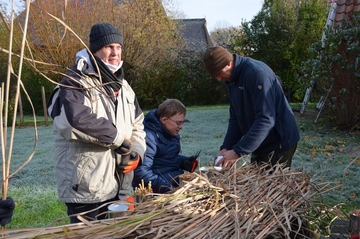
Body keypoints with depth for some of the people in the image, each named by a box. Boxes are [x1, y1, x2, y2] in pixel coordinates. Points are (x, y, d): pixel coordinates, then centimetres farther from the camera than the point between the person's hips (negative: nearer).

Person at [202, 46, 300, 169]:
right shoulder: (231, 80, 5)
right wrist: (226, 147, -7)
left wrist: (238, 151, -32)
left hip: (278, 143, -9)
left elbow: (266, 119, -31)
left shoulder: (256, 72, -24)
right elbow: (235, 118, 7)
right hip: (260, 144, 9)